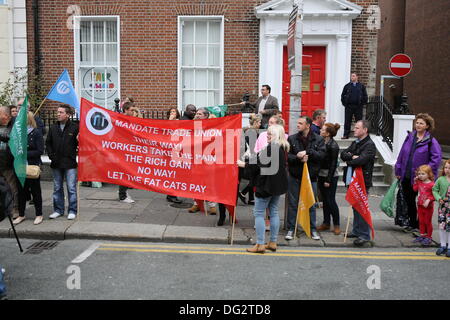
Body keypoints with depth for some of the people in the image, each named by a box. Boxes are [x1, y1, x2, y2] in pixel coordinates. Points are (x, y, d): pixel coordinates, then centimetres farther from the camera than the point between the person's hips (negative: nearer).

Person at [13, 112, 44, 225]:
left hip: (33, 166, -4)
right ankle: (21, 215, 21)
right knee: (21, 190, 9)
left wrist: (25, 154, -16)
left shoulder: (36, 133, -6)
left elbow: (40, 151, -10)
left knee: (35, 190, 4)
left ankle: (39, 215, 14)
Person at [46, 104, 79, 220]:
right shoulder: (53, 128, 9)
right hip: (56, 163, 5)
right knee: (57, 188, 12)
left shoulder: (75, 127, -5)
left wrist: (75, 155, -14)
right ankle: (58, 210, 22)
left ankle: (72, 211, 9)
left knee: (71, 188, 0)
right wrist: (51, 155, 3)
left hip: (70, 163, -5)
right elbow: (48, 143, 14)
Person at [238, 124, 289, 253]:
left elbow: (260, 164, -19)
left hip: (267, 184, -9)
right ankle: (273, 243, 19)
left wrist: (244, 164, -6)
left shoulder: (271, 148, -19)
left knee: (258, 213, -2)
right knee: (274, 212, 14)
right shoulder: (283, 148, 11)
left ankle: (260, 245, -2)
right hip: (278, 184, 9)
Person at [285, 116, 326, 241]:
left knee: (311, 204, 9)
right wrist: (298, 158, -20)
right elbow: (286, 156, -4)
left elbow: (321, 154, -12)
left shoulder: (318, 139, 0)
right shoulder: (292, 139, 2)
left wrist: (307, 152, -20)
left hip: (311, 176, 0)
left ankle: (313, 229, 21)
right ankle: (290, 229, 16)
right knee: (292, 203, 6)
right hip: (294, 176, 0)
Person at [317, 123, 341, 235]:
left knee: (330, 201, -2)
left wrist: (328, 180, -15)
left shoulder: (333, 145, -15)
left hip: (330, 176, -7)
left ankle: (337, 225, 11)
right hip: (321, 175, 7)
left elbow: (333, 164, -15)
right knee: (325, 200, 13)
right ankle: (326, 223, 23)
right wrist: (318, 176, 7)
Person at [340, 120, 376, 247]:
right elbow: (343, 154, 6)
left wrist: (349, 160, -6)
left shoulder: (369, 145, -10)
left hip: (362, 181, -8)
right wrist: (352, 156, -13)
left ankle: (364, 236, -5)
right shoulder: (355, 143, 17)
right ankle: (357, 231, 28)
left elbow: (361, 160, -23)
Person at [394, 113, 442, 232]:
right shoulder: (409, 137, 8)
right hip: (406, 176, 5)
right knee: (408, 200, 13)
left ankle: (417, 224, 20)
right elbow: (401, 154, 11)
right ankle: (412, 222, 28)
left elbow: (437, 159, -12)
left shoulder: (431, 141, -8)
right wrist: (398, 171, 9)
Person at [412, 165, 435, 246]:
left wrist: (428, 200, -27)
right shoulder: (419, 182, 2)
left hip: (428, 207, -6)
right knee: (421, 221, 15)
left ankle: (429, 237, 18)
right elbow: (415, 189, 14)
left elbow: (434, 195, -15)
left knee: (428, 222, 6)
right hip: (420, 205, 6)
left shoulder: (431, 184, -17)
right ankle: (422, 235, 27)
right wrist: (415, 181, 5)